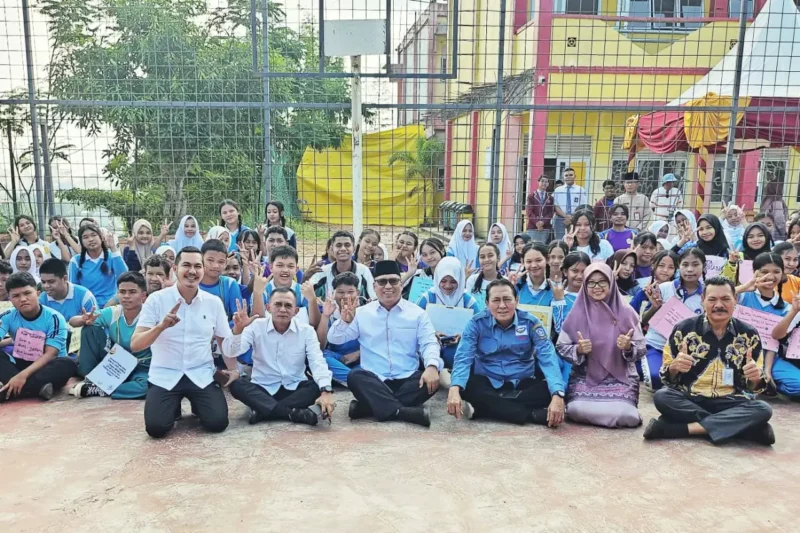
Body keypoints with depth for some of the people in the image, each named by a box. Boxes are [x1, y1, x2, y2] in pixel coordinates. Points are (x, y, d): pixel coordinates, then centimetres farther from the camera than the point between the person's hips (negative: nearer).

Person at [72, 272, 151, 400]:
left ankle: (98, 390, -19)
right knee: (91, 328, -12)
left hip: (141, 368, -3)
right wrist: (85, 320, -26)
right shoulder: (111, 313, -9)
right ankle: (90, 380, -7)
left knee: (147, 386, -39)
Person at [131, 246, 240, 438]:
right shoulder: (156, 299, -7)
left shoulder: (214, 302, 1)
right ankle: (174, 407, 17)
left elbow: (225, 339, 14)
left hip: (202, 375, 1)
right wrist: (161, 326, -28)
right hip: (164, 376, -1)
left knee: (218, 422, -16)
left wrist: (233, 369, 1)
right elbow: (135, 345, -12)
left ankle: (196, 404, 19)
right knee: (156, 427, -19)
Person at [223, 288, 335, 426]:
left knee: (319, 386, -28)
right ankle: (292, 412, -36)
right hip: (262, 389, 0)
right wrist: (238, 330, -36)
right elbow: (231, 352, -15)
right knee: (236, 385, -28)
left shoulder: (307, 331, -3)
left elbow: (317, 362, -16)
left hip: (295, 389, 0)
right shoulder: (256, 326, -4)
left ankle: (263, 411, -28)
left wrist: (326, 390, -34)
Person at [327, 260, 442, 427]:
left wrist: (432, 366, -23)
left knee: (432, 380, -28)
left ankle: (367, 406, -29)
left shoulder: (417, 313, 8)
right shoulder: (362, 312, 9)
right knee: (355, 376, -30)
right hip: (374, 380, 0)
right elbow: (334, 339, 6)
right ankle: (404, 412, -36)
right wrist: (345, 321, -16)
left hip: (407, 380, 1)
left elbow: (429, 344, -1)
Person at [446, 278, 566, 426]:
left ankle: (484, 408, -31)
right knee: (467, 386, -33)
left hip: (522, 384, 1)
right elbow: (463, 358, -17)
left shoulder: (531, 323, -8)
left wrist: (557, 395, -34)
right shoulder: (476, 323, -8)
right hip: (487, 383, 0)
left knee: (548, 390, -29)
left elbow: (548, 358, -16)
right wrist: (454, 389, -39)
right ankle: (536, 415, -34)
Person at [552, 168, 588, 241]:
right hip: (560, 220, 1)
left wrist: (572, 218, -13)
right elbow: (556, 206, -1)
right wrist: (566, 216, -15)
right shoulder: (557, 190, 8)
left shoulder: (581, 190, 6)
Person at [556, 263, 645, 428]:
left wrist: (628, 347, -21)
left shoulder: (626, 312, -2)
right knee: (578, 410, -26)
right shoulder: (577, 313, -2)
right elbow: (561, 347, 1)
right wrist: (578, 350, -18)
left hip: (621, 377, 0)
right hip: (585, 377, 0)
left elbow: (641, 349, 0)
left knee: (624, 414, -25)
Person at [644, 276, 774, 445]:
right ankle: (742, 426, -24)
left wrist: (755, 378, -18)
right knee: (661, 397, -31)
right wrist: (675, 367, -23)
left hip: (731, 403, 1)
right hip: (689, 400, 0)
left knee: (763, 410, -27)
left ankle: (686, 427, -25)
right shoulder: (683, 329, -3)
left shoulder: (749, 334, 2)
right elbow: (667, 379, 1)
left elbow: (753, 387, 6)